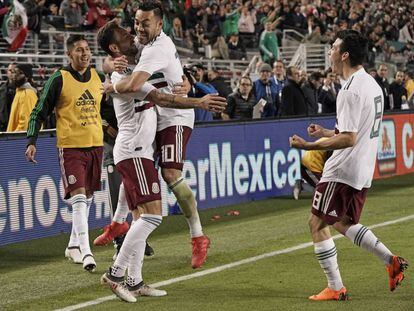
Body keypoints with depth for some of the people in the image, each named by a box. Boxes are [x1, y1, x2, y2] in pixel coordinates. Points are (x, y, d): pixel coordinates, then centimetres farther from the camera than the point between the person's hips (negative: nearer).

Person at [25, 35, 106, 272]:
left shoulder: (99, 78, 8)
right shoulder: (59, 80, -6)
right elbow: (40, 112, -3)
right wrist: (32, 141, -10)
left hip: (96, 145, 6)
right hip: (70, 146, -6)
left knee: (87, 198, 13)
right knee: (78, 197, -15)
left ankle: (73, 246, 27)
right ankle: (85, 252, -20)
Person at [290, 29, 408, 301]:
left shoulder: (351, 91, -19)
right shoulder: (372, 85, 11)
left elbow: (349, 139, -24)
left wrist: (309, 146, -23)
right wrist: (326, 133, 22)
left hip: (342, 171, -10)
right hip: (364, 171, 10)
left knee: (318, 224, 0)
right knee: (345, 223, 22)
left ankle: (336, 288, 1)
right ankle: (391, 260, 11)